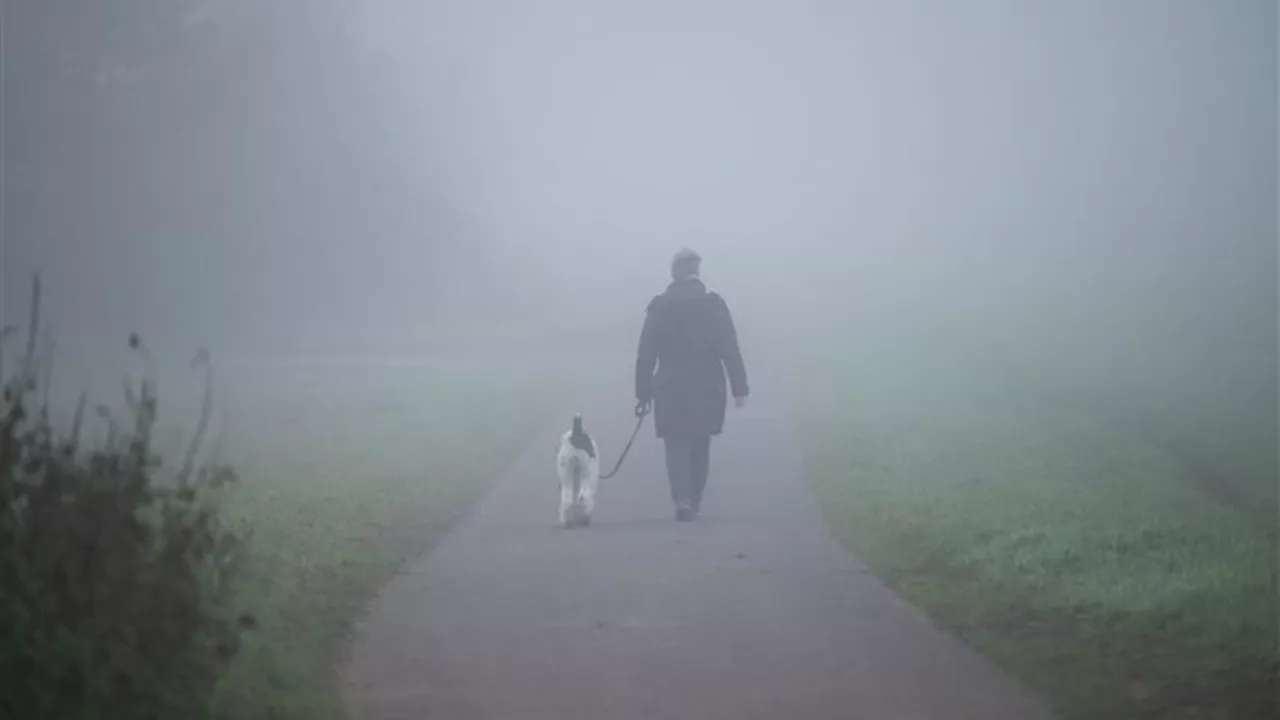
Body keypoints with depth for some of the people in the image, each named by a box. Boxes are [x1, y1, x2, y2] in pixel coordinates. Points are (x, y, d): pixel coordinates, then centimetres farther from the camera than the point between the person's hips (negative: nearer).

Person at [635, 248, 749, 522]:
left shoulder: (659, 306, -2)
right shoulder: (713, 303, -5)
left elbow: (646, 353, -1)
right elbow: (729, 348, -7)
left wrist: (643, 392, 4)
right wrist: (739, 387, -3)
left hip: (670, 388, -1)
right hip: (707, 387, 1)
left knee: (676, 445, 1)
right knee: (700, 445, 15)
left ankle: (682, 498, -19)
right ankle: (695, 500, 22)